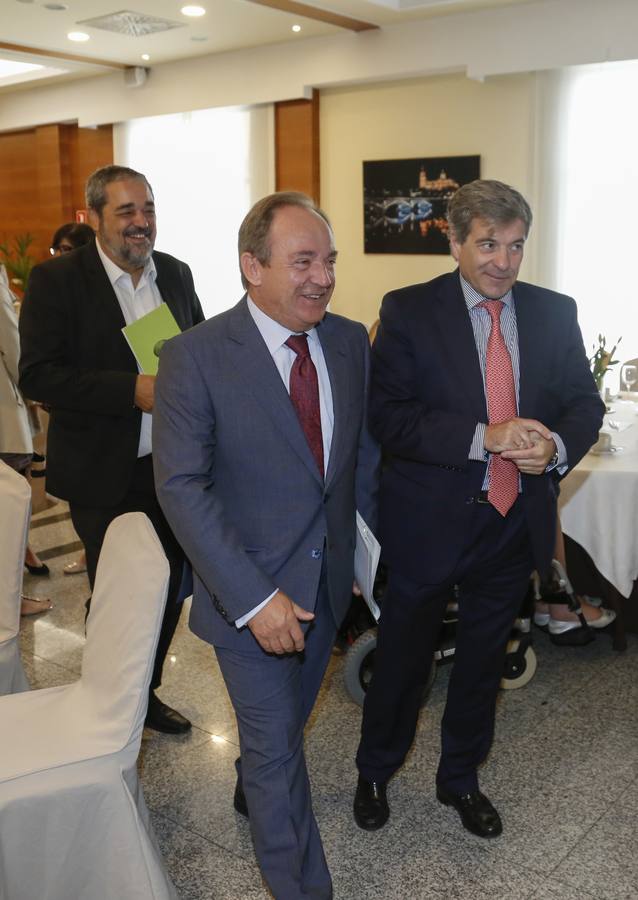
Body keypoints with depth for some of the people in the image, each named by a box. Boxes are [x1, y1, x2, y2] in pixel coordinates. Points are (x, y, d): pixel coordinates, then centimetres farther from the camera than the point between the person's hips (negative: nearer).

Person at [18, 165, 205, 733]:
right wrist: (133, 390, -25)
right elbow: (38, 376, -16)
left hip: (173, 468, 5)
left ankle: (146, 692, 37)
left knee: (167, 591, 14)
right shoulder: (56, 280, -9)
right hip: (105, 477, -4)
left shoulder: (176, 274, 6)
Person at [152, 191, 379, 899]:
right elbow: (181, 487, -21)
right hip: (249, 592, -5)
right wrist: (253, 598, -25)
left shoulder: (349, 341, -2)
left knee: (286, 723, 27)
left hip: (328, 584, 6)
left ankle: (253, 793, 58)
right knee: (275, 747, 8)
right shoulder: (194, 356, -19)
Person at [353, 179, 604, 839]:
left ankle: (460, 778, 46)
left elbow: (585, 402, 5)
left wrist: (558, 447, -18)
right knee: (402, 659, 15)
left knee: (483, 660, 21)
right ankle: (375, 772, 43)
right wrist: (483, 436, -27)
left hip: (518, 521, 4)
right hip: (431, 522, -3)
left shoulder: (555, 313, 2)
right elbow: (387, 415, -17)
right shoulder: (408, 311, -10)